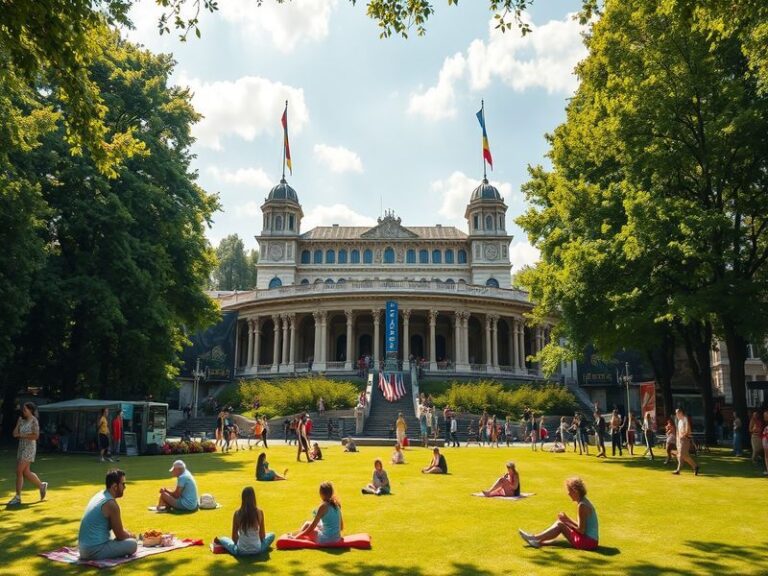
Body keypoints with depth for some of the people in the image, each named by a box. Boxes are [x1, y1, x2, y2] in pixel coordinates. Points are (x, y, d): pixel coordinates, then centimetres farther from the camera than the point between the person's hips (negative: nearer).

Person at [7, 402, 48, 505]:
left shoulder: (34, 421, -10)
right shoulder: (22, 420, 13)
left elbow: (36, 436, -18)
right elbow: (15, 434, 11)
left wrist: (22, 435, -12)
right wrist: (18, 423, 4)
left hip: (29, 447, -8)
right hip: (21, 447, 8)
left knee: (19, 471, -11)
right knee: (26, 472, 8)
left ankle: (18, 497, -5)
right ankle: (41, 485, 24)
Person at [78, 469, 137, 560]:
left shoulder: (100, 495, 9)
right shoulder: (111, 504, -19)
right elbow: (120, 536, -10)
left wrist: (127, 533, 14)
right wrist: (130, 535, 10)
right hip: (95, 550, -10)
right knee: (132, 544, -11)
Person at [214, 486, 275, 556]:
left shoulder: (237, 513, -9)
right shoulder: (259, 512, -9)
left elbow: (234, 536, 0)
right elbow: (262, 534, 1)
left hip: (241, 551, 0)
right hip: (257, 550, 0)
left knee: (223, 539, 27)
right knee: (272, 534, 27)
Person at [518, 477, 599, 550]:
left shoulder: (581, 506, -19)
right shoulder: (585, 502, 10)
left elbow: (581, 530, -20)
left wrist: (566, 522, -8)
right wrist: (568, 520, 6)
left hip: (587, 542, -9)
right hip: (591, 541, 9)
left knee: (560, 525, -6)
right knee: (559, 522, 9)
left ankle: (535, 538, 4)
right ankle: (538, 541, 8)